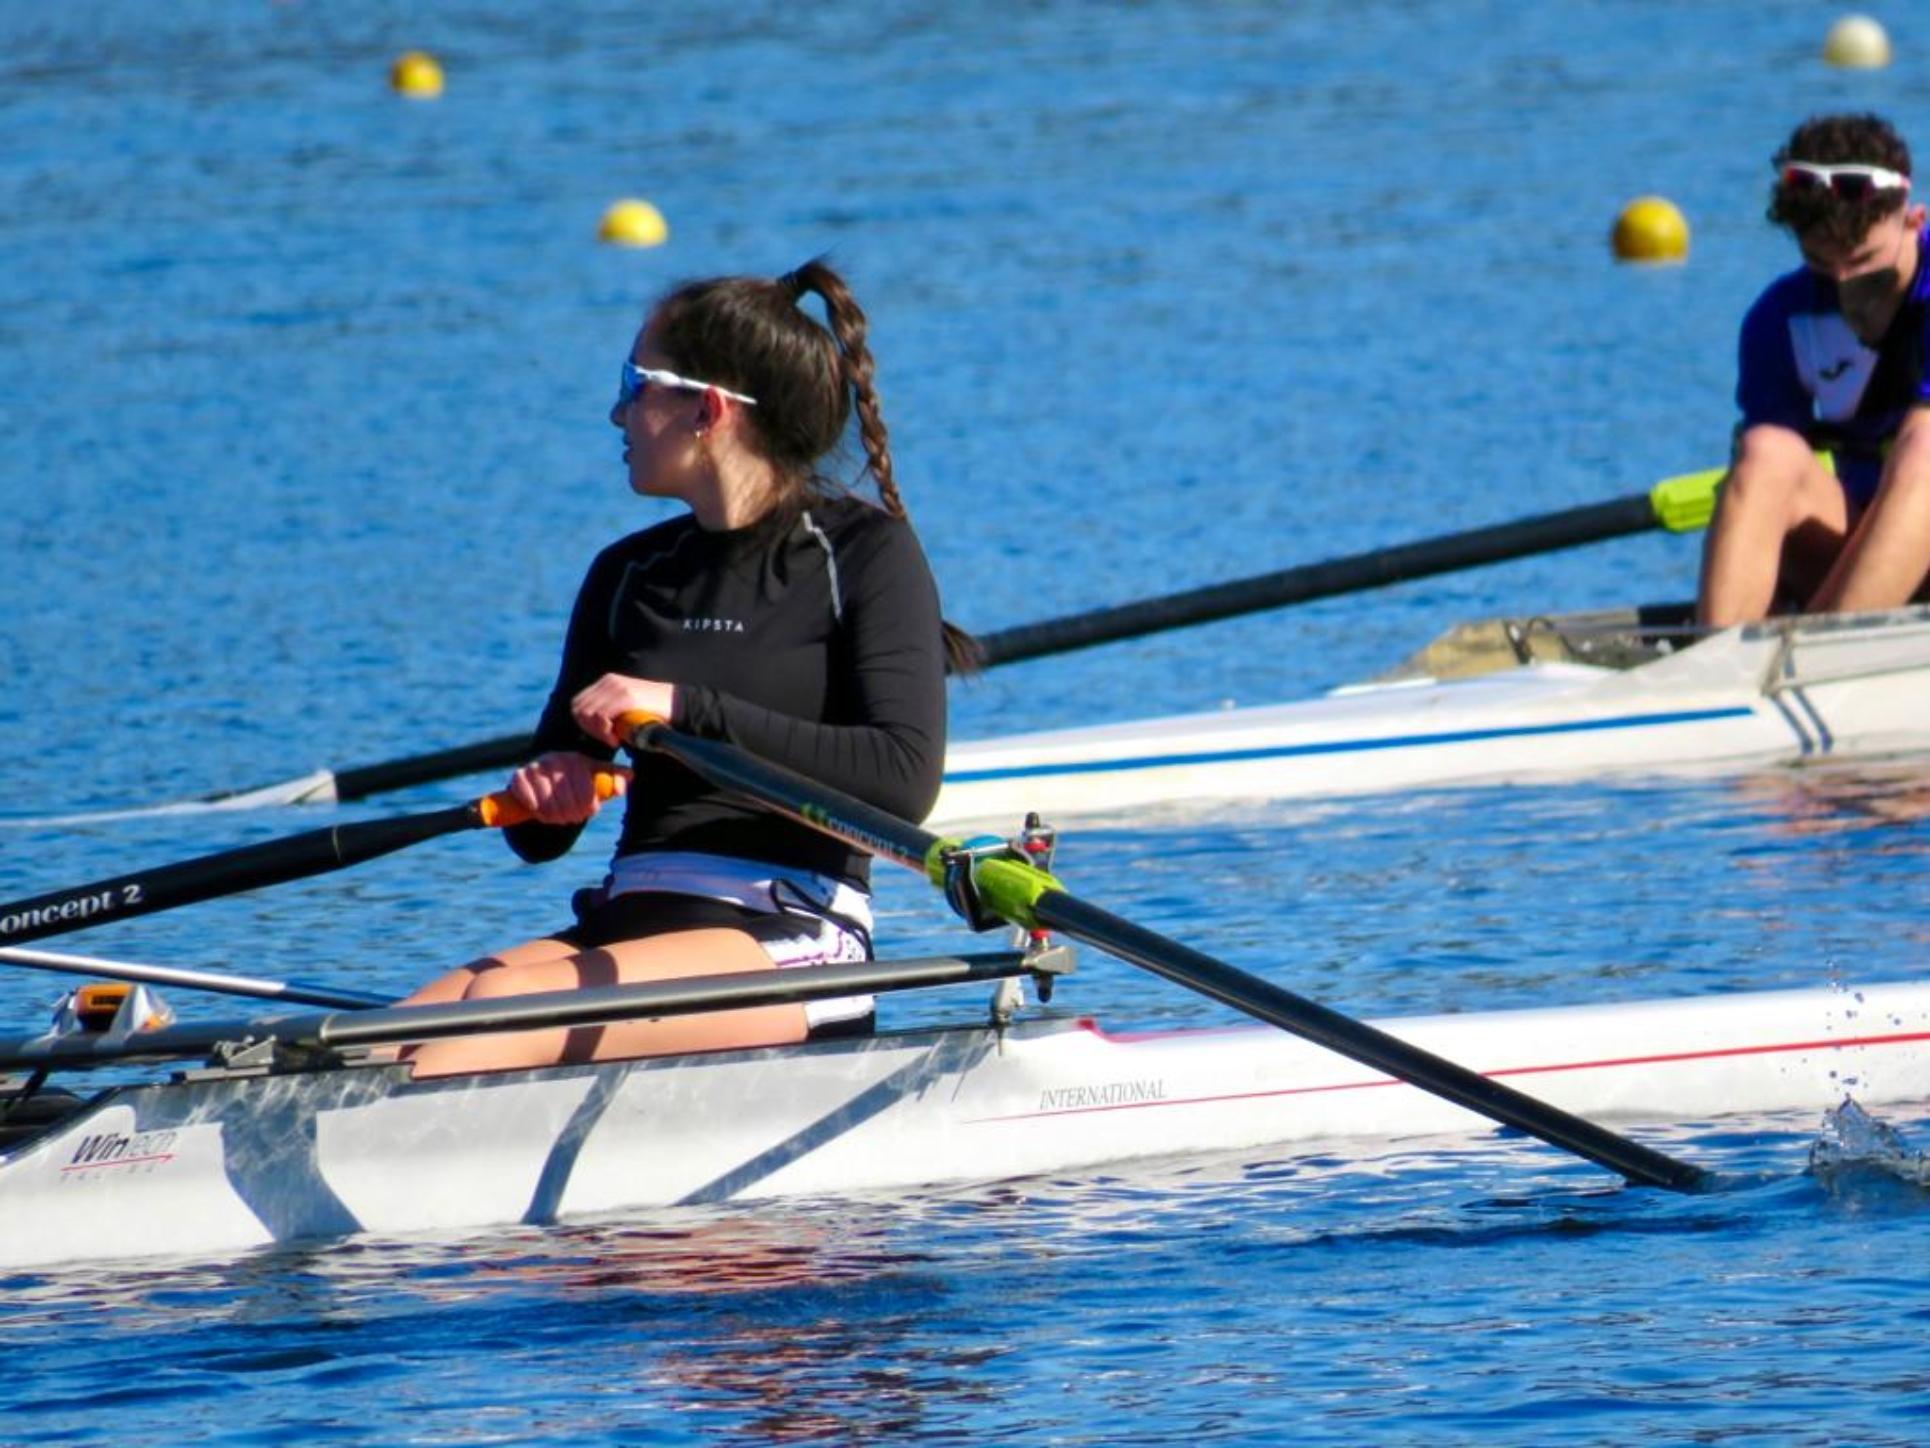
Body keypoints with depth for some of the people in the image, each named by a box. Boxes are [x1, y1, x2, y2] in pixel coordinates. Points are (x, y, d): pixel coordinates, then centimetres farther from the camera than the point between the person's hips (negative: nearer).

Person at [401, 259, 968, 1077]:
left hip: (793, 944, -6)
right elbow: (537, 836, 18)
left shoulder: (863, 551, 1)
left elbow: (903, 780, -14)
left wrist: (688, 708, -16)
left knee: (504, 1005, -33)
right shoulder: (629, 575, 19)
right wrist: (546, 792, -7)